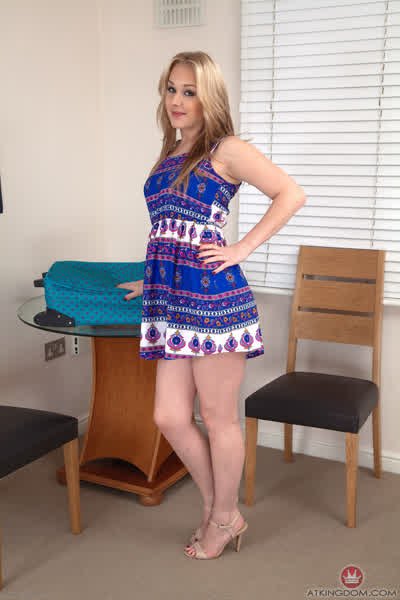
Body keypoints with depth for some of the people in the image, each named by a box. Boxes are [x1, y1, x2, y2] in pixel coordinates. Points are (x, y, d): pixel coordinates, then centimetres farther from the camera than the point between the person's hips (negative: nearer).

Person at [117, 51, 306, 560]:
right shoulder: (169, 155, 20)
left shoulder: (226, 150, -2)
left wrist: (242, 249, -10)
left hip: (211, 295, -7)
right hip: (171, 300, 7)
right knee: (169, 417, 8)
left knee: (218, 417, 5)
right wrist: (155, 280, 25)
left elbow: (291, 195, -6)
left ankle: (223, 518, 27)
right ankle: (217, 507, 29)